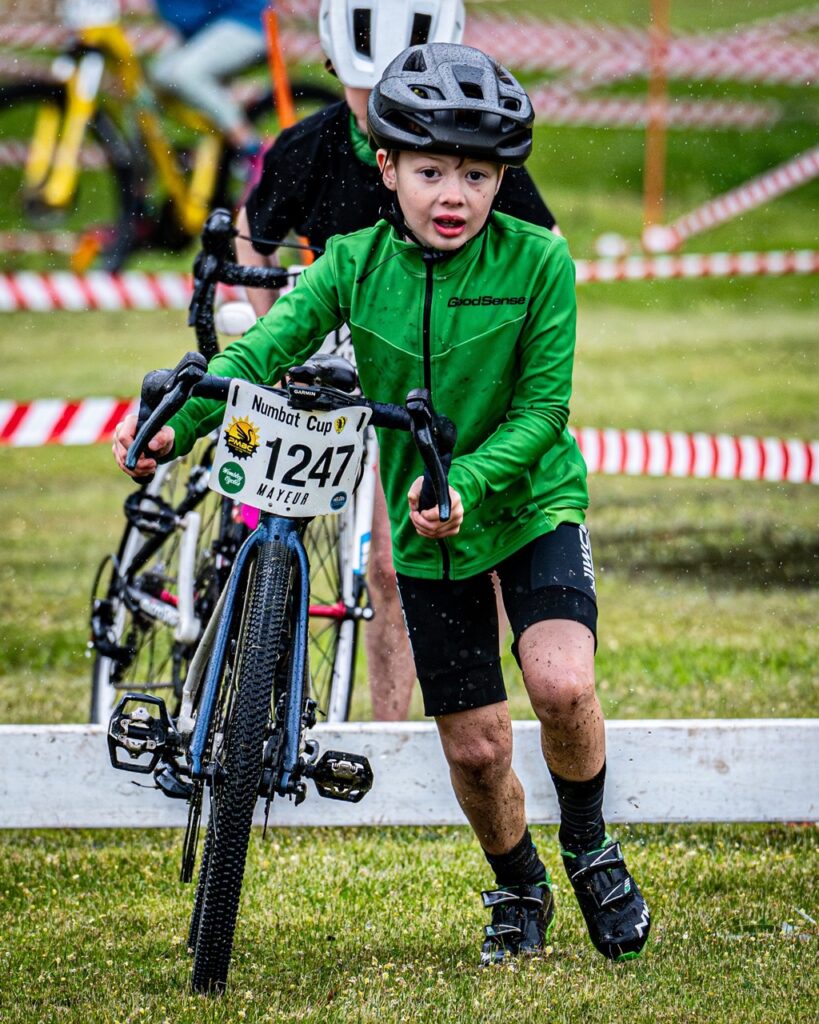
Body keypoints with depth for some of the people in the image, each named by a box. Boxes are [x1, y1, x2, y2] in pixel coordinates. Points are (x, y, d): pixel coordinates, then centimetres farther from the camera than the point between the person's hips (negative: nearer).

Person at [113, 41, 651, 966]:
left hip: (531, 502, -2)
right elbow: (264, 349, -16)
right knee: (474, 747, 5)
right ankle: (518, 894, 32)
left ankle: (589, 850, 1)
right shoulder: (356, 265, -9)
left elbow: (542, 409, -16)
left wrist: (465, 482, -32)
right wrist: (172, 427, -32)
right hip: (428, 536, 2)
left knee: (561, 684, -26)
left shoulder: (537, 262, -15)